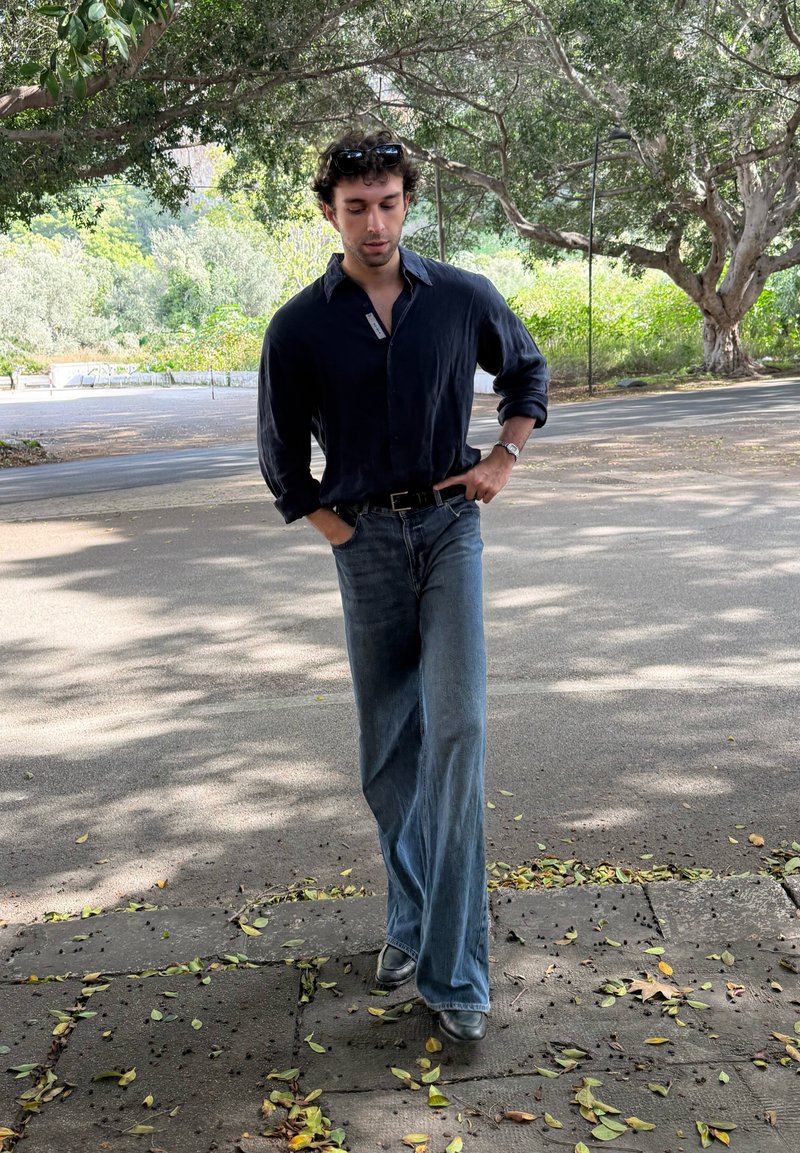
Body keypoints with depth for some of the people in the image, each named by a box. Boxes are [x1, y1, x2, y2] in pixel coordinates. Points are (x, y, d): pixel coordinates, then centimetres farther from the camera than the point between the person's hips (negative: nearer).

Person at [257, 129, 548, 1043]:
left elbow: (528, 372, 18)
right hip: (364, 536, 1)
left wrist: (503, 460, 5)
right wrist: (341, 534, 1)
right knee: (387, 743, 8)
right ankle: (411, 919, 27)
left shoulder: (464, 299, 0)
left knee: (455, 727, -11)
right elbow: (281, 457, 8)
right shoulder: (300, 327, -1)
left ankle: (451, 967, -4)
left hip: (448, 524, -1)